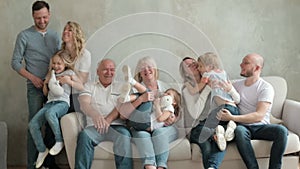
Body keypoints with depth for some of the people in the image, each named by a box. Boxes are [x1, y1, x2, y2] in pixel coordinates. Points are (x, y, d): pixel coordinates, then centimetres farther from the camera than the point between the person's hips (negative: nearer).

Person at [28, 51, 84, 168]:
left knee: (49, 113, -41)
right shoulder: (51, 74, 25)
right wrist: (45, 83, 8)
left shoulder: (69, 73, 11)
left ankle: (59, 141, -23)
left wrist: (69, 81, -14)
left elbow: (81, 87, 1)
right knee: (33, 124, -17)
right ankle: (42, 150, 0)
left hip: (62, 102, -5)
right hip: (50, 103, 6)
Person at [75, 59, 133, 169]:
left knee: (124, 136, -33)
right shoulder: (89, 86, 20)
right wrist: (95, 114, -24)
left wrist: (108, 120, -16)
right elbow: (84, 104, 1)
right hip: (95, 126, 0)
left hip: (117, 125, 0)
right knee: (84, 135, -32)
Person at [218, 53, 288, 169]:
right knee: (239, 131, -35)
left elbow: (259, 115, -17)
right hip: (243, 126, 2)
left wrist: (232, 117, -27)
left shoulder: (266, 87, -4)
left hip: (261, 127, -1)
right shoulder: (236, 85, 12)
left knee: (281, 130, -32)